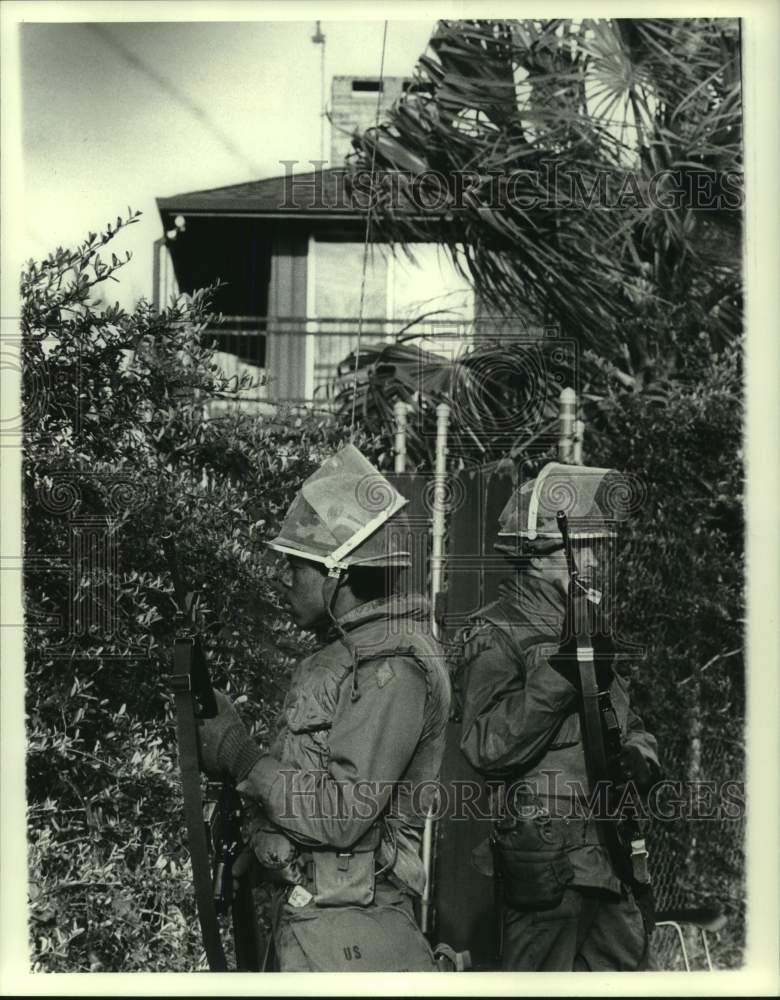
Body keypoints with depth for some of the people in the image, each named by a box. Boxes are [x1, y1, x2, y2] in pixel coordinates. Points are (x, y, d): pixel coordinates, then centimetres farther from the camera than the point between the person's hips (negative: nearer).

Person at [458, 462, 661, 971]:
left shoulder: (591, 628, 15)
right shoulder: (496, 637, -10)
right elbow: (488, 747, -22)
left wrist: (638, 757, 0)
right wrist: (559, 673, -28)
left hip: (616, 866, 8)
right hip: (548, 867, -8)